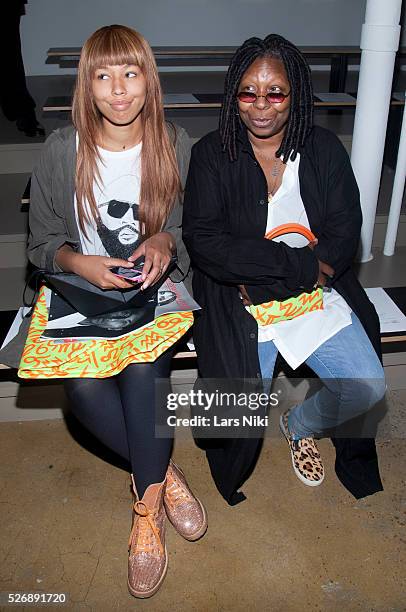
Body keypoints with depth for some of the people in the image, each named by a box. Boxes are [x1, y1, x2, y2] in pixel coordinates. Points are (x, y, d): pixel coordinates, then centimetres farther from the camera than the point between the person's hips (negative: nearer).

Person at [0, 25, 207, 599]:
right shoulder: (61, 151, -1)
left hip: (158, 291, 0)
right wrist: (79, 262, -17)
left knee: (143, 371, -31)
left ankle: (146, 507, -9)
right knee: (84, 387, -28)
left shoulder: (176, 146, 1)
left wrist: (166, 240, -14)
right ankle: (164, 473, -2)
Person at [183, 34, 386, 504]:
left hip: (317, 295, 3)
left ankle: (301, 424, 23)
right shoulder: (212, 154, -3)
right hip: (237, 302, -2)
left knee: (368, 387, -11)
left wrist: (265, 282, -16)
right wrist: (300, 263, -19)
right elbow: (204, 243, -13)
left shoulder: (324, 150, 3)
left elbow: (344, 235, -4)